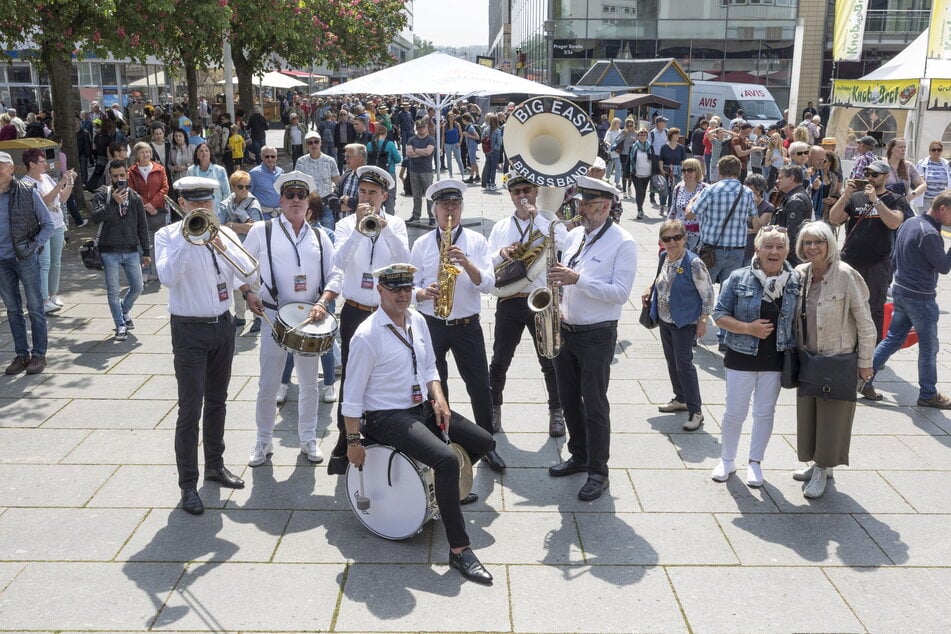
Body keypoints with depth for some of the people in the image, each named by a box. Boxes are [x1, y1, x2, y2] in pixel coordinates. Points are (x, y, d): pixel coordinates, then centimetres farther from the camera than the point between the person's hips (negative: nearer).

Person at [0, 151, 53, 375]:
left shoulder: (28, 192, -5)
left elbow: (48, 224, -1)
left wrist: (35, 246, -11)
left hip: (26, 258, -3)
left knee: (35, 308, 2)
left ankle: (39, 354, 11)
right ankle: (21, 354, 20)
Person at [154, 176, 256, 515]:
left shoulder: (223, 232, 5)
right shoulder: (168, 235, -6)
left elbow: (248, 271, -7)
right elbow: (167, 277, -23)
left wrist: (223, 246, -20)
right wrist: (186, 240, -25)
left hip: (222, 326, 5)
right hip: (190, 331, -5)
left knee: (217, 401, 17)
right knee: (190, 410, -4)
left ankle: (215, 464, 32)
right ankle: (188, 484, 5)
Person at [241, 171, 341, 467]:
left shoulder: (319, 237, 7)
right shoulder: (261, 231, 0)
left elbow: (335, 275, 3)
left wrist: (322, 302, -13)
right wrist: (248, 292, -9)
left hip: (311, 317, 2)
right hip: (274, 316, -2)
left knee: (309, 382, 12)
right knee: (268, 384, 3)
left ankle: (308, 439, 27)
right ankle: (263, 441, 20)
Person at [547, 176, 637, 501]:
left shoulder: (623, 243, -12)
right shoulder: (573, 236, 9)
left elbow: (620, 293, -19)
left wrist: (578, 279, -26)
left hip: (597, 336, -7)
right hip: (564, 330, 7)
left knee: (594, 404, 1)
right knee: (569, 399, 16)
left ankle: (598, 471, 14)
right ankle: (579, 455, 34)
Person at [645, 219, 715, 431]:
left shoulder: (693, 263, -20)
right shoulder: (664, 258, 1)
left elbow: (708, 294, -15)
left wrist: (703, 320, -15)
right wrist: (650, 290, 4)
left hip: (684, 322, -8)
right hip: (664, 319, 8)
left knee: (684, 364, -8)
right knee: (671, 360, 17)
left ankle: (695, 412, 0)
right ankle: (681, 399, 33)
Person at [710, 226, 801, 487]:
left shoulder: (796, 281, -3)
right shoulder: (739, 279, -9)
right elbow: (720, 315, -7)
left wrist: (796, 345, -4)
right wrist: (748, 328, -19)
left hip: (776, 359, 2)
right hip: (742, 357, -2)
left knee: (765, 412, 13)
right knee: (735, 412, 8)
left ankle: (755, 463, 30)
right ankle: (727, 460, 28)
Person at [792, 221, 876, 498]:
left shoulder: (846, 276, -16)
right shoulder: (799, 274, -1)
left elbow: (864, 322, -12)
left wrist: (865, 362, -10)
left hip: (838, 361, -5)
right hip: (807, 359, 6)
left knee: (832, 416, 5)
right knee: (808, 412, 15)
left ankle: (822, 470, 20)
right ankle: (818, 463, 33)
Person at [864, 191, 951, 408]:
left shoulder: (908, 223, 7)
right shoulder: (929, 234, -22)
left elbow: (895, 258, 15)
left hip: (900, 291, 9)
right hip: (920, 298, -8)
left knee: (893, 338, 15)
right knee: (929, 348, 6)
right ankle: (928, 394, 18)